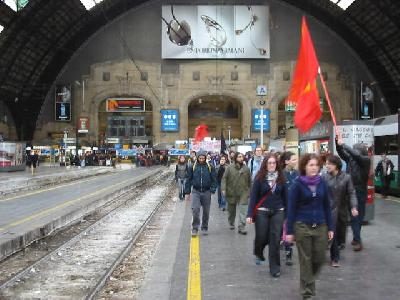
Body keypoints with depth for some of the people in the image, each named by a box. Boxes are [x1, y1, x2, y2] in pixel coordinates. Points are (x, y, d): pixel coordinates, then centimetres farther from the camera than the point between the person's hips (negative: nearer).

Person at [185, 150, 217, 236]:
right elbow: (188, 179, 5)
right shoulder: (193, 167, 0)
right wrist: (187, 191, 3)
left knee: (206, 211, 9)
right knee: (195, 209, -14)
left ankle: (205, 228, 24)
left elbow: (214, 179, 4)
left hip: (206, 192, 1)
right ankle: (195, 228, -7)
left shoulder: (210, 167, 1)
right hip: (196, 191, -1)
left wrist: (213, 189, -9)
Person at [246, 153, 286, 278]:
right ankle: (258, 253, 37)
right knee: (261, 237, 2)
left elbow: (284, 196, 7)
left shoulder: (281, 178, 3)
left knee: (275, 239, -1)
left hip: (278, 212, 2)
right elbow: (253, 196, -6)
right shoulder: (260, 178, -4)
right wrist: (250, 214, -11)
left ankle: (275, 267, 8)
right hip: (262, 212, -2)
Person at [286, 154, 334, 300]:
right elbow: (291, 208, -7)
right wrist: (289, 231, -8)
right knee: (305, 260, 5)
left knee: (319, 259, 7)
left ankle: (309, 280, 36)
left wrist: (330, 227, 6)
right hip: (302, 227, -3)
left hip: (320, 227, 4)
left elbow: (327, 206, 8)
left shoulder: (322, 183, 3)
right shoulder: (297, 184, -8)